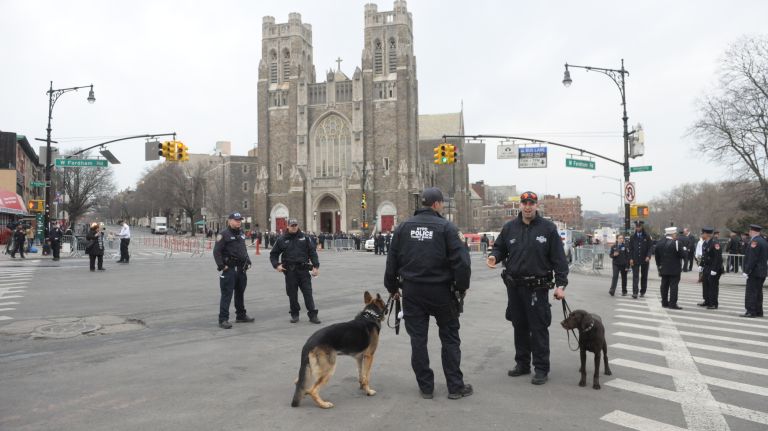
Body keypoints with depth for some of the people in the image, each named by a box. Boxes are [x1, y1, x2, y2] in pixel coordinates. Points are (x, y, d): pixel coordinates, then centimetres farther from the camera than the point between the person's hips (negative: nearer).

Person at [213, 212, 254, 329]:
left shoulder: (241, 233, 14)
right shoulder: (224, 234, -10)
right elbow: (216, 251, -14)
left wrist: (248, 261, 14)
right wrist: (221, 266, -18)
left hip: (241, 269, 8)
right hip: (229, 269, -8)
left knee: (240, 293, 17)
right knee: (226, 294, -7)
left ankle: (241, 315, 29)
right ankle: (223, 320, -4)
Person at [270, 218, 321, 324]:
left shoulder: (305, 238, 6)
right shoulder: (282, 239, 6)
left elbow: (313, 252, 4)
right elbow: (273, 254, 13)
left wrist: (316, 266, -5)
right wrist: (276, 265, -2)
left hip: (303, 269, 0)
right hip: (289, 271, 0)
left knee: (308, 292, -1)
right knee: (292, 294, 5)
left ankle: (312, 314, 2)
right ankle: (294, 314, 18)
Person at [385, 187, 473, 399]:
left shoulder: (404, 227, 4)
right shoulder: (446, 227, -8)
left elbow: (392, 260, 7)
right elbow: (460, 261, -13)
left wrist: (393, 287, 16)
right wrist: (462, 288, 0)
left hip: (412, 291, 3)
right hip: (441, 290, -3)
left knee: (418, 339, 10)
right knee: (450, 338, 10)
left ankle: (425, 387, 16)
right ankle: (455, 386, 15)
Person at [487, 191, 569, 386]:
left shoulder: (548, 228, -2)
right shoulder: (510, 227, 7)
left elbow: (558, 258, -3)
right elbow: (499, 247, 16)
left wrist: (560, 284, -8)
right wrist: (494, 257, -8)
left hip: (537, 287, -4)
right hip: (514, 286, 4)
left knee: (539, 328, -1)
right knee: (519, 326, 14)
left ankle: (541, 368, 10)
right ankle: (522, 363, 27)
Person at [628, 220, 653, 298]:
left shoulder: (647, 237, 1)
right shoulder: (632, 237, 6)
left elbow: (650, 247, -1)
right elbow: (630, 249, 6)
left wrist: (648, 256, -16)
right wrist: (631, 258, -3)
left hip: (644, 260, 0)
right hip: (635, 259, 0)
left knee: (644, 276, 9)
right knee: (635, 276, -8)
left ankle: (643, 292, 20)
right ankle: (635, 292, -13)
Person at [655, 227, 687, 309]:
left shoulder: (659, 243, 6)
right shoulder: (676, 243, -15)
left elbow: (657, 256, 11)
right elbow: (683, 254, -15)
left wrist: (659, 266, 18)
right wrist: (685, 249, 5)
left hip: (663, 269, 7)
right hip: (674, 270, -6)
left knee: (664, 285, 11)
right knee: (673, 285, -3)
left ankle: (664, 302, 16)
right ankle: (673, 304, -4)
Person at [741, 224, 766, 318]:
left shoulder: (754, 241, -15)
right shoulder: (764, 241, 14)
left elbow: (752, 258, -20)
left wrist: (747, 271, -18)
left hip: (754, 271, -10)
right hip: (763, 271, 10)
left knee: (751, 292, -7)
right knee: (758, 292, 14)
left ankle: (751, 311, -7)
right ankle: (758, 311, 19)